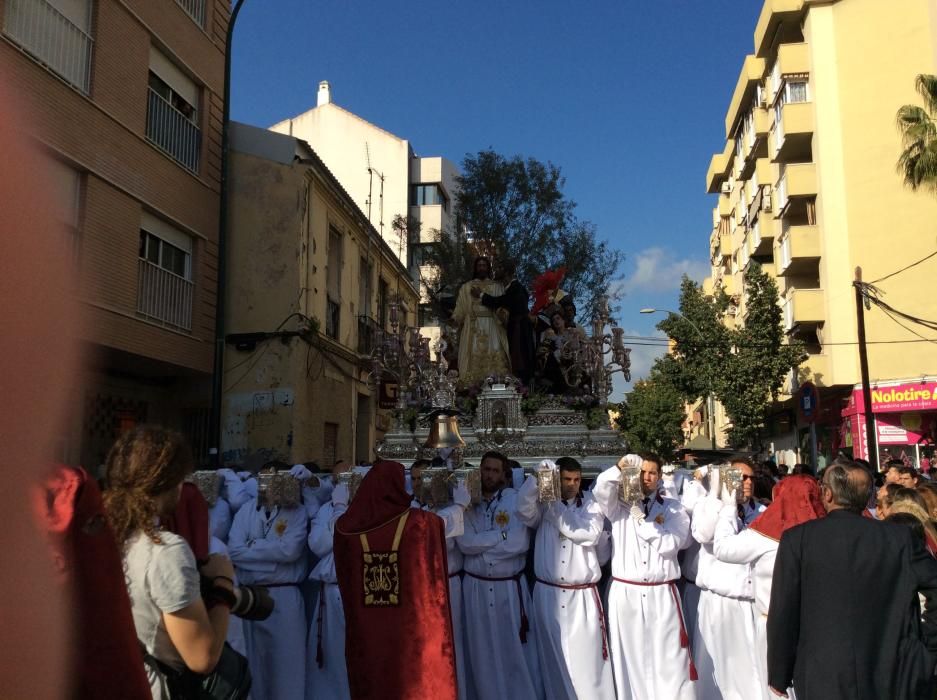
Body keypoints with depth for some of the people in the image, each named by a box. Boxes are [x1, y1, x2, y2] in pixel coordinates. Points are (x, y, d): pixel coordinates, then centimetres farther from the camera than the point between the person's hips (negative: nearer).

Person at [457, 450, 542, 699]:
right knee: (483, 653, 12)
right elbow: (465, 543, -13)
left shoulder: (515, 499, -5)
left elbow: (520, 543, -18)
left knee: (517, 650, 6)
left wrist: (480, 543, -12)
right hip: (476, 587, 2)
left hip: (510, 587, -2)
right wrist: (503, 534, -15)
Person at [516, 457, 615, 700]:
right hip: (548, 594, 1)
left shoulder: (591, 503, 4)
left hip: (583, 596, -1)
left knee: (588, 659, 0)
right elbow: (523, 508, -16)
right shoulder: (543, 503, 5)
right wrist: (538, 477, -27)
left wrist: (557, 509, -14)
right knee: (555, 659, 10)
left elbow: (590, 534, -13)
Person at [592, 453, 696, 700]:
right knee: (629, 658, 5)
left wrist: (642, 519, -9)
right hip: (624, 593, 0)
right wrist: (620, 467, -25)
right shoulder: (621, 504, 8)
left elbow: (672, 543, -5)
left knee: (670, 660, -1)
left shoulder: (673, 508, 9)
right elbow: (600, 490, -12)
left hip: (662, 594, 0)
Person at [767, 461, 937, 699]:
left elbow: (782, 613, -7)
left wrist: (779, 675, 2)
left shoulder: (797, 539, -9)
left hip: (824, 680, -2)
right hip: (896, 679, 2)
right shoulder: (900, 537, -3)